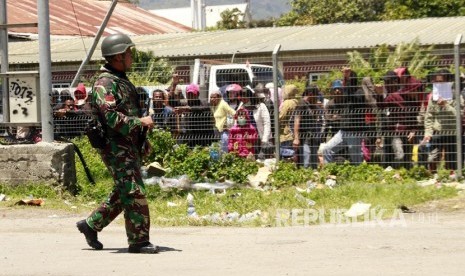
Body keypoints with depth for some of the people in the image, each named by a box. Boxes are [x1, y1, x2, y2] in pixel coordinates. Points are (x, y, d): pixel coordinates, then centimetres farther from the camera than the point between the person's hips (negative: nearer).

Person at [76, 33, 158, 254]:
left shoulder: (122, 80, 18)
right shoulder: (104, 84, -14)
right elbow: (112, 117, -24)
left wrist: (142, 142, 23)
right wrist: (140, 122, -21)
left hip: (131, 146, 10)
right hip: (116, 147, -10)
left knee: (123, 194, 14)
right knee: (135, 193, -10)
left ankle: (91, 225, 25)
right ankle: (138, 240, -6)